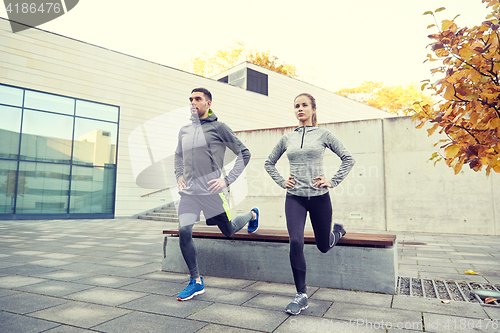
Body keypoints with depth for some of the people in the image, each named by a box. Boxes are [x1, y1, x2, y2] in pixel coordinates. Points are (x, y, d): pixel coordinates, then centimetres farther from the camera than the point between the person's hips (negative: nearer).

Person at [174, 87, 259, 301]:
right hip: (188, 193, 5)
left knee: (228, 231, 10)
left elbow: (244, 153, -2)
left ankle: (252, 215, 43)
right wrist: (179, 176, 11)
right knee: (184, 233, -6)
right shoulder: (184, 131, 12)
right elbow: (178, 157, 29)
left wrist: (227, 179, -9)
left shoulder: (218, 127, -4)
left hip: (211, 192, -4)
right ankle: (196, 282, 11)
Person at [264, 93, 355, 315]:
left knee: (324, 246, 13)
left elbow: (348, 159, 2)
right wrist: (281, 182, 5)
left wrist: (333, 181, -5)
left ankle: (338, 230, 51)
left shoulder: (323, 135, 0)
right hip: (294, 198, 1)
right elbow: (269, 163, 18)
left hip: (319, 197, -1)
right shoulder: (287, 138, 7)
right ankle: (301, 296, 0)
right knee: (295, 242, -15)